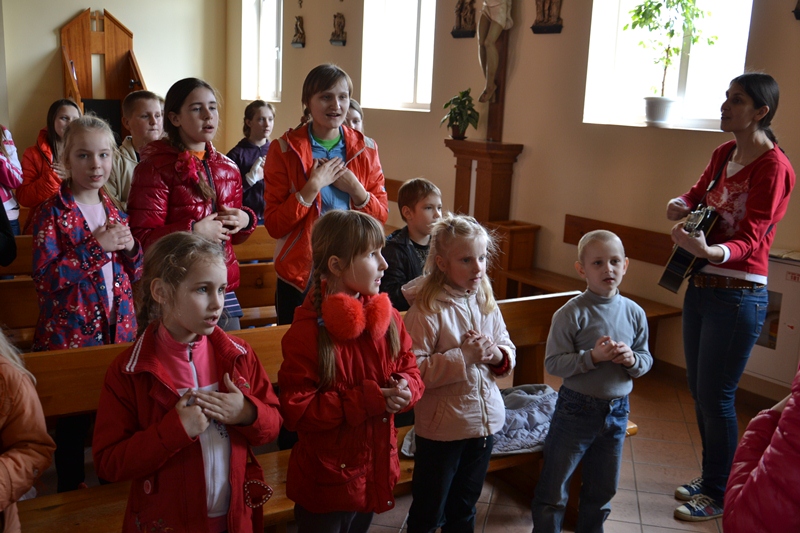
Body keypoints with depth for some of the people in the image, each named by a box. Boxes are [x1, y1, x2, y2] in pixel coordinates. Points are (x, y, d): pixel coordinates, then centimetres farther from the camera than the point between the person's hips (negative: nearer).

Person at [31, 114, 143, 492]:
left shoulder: (114, 210, 8)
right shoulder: (52, 212, -9)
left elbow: (136, 274, 13)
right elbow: (45, 278, -18)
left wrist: (130, 246, -8)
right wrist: (96, 246, -22)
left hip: (117, 330, 5)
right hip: (70, 331, -5)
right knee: (73, 419, 7)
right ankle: (71, 490, 27)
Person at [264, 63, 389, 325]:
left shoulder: (365, 149, 4)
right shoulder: (285, 150, -4)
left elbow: (382, 216, 5)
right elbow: (274, 225, -8)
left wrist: (354, 187, -12)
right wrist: (313, 186, -18)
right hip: (300, 276, -2)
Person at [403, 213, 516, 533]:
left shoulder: (485, 302, 0)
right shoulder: (427, 309, -19)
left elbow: (508, 350, 9)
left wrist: (496, 355, -13)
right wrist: (463, 356, -27)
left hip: (485, 420, 6)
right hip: (442, 427, -6)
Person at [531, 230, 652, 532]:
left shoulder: (634, 313, -1)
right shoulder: (572, 313, -15)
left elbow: (646, 360, 6)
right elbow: (553, 363, -17)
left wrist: (632, 359, -15)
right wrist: (593, 357, -27)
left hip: (616, 412, 5)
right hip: (576, 410, -4)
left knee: (602, 490, 22)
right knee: (553, 489, 7)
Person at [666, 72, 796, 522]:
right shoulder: (724, 154, 9)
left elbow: (749, 240, -20)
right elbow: (698, 194, 25)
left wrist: (710, 251, -42)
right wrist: (681, 206, 1)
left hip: (738, 295, -8)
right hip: (701, 286, 8)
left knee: (716, 396, 0)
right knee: (699, 388, 15)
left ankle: (720, 495, 19)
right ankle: (711, 478, 33)